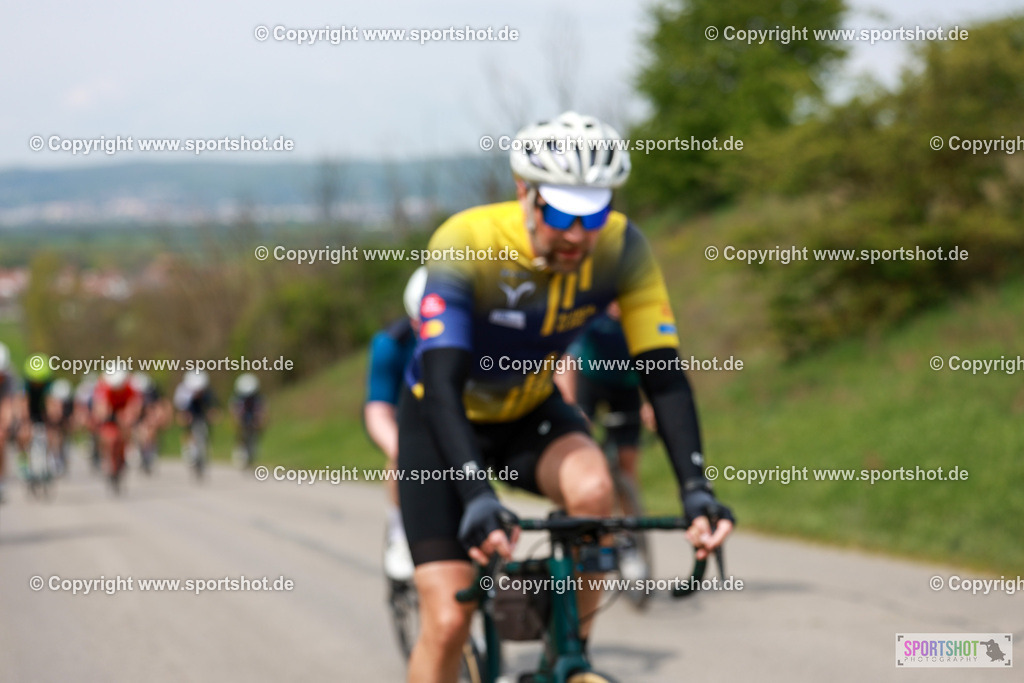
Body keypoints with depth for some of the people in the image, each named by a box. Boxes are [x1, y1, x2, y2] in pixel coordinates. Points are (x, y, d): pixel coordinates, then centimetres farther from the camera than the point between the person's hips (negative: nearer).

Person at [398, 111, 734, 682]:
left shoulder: (622, 249, -22)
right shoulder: (466, 245, -32)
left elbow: (664, 374, -24)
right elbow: (443, 384, -40)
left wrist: (696, 488, -39)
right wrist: (477, 498, -55)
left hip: (531, 412, 3)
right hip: (446, 421, -3)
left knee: (593, 488, -31)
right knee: (447, 622, -15)